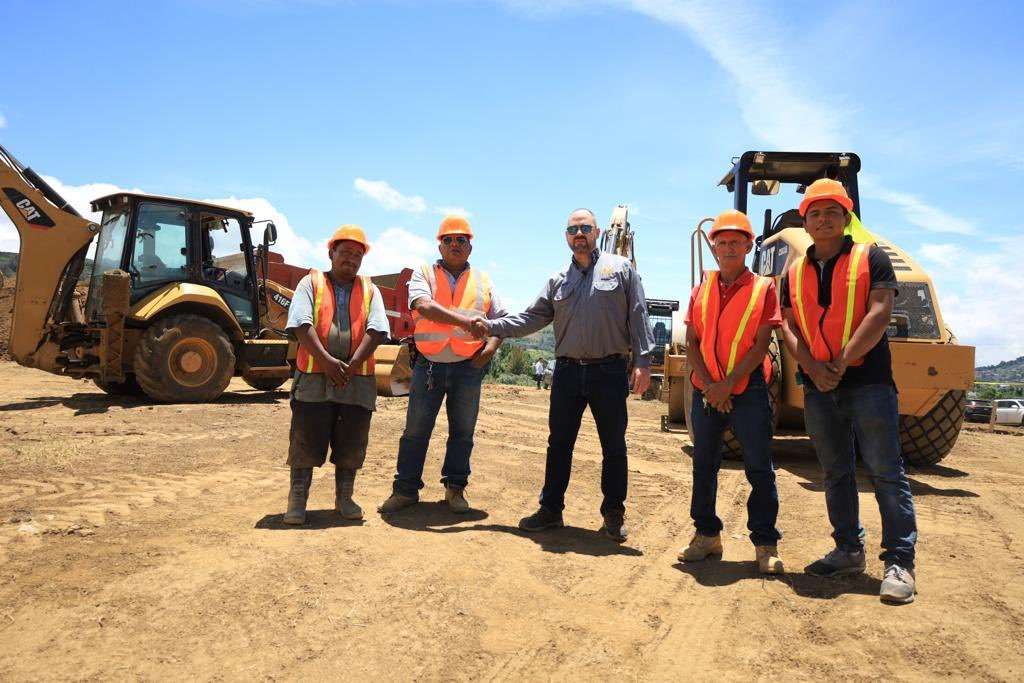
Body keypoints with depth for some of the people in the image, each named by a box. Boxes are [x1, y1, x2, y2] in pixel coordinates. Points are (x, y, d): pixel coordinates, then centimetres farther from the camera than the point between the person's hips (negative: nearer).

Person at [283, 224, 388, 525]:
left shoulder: (370, 290, 13)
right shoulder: (311, 283, 7)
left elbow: (375, 331, 0)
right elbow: (301, 325, -6)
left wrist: (352, 364, -14)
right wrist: (326, 360, -17)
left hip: (357, 379, 2)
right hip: (313, 377, -2)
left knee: (351, 443, 7)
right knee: (306, 441, 0)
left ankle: (344, 498, 21)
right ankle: (297, 502, 10)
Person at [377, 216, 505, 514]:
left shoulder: (482, 280, 13)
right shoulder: (424, 274, 4)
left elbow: (501, 319, 14)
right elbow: (423, 305, -16)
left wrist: (492, 344, -5)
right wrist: (465, 320, -26)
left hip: (468, 367, 2)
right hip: (429, 365, -2)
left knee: (463, 431, 8)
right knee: (415, 430, 4)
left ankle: (455, 488, 21)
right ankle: (405, 489, 14)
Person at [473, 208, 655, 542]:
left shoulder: (621, 269, 4)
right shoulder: (559, 280, 14)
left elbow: (638, 318, -1)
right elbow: (531, 318, 11)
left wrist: (642, 361, -9)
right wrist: (491, 326, 0)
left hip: (610, 371, -3)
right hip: (567, 371, 3)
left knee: (614, 446, 6)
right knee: (559, 443, 9)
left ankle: (613, 514, 19)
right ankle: (551, 508, 21)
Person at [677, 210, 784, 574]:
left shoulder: (763, 288, -1)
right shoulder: (701, 291, 10)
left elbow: (761, 345, -8)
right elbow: (691, 343, 5)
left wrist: (728, 384, -14)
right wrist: (709, 386, -8)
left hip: (748, 390, -4)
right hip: (706, 392, 4)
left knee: (759, 468, 0)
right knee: (704, 465, 10)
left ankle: (765, 544, 10)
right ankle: (707, 534, 24)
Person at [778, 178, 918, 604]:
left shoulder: (871, 259, 2)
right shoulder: (794, 273, 14)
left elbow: (879, 314, -9)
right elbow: (788, 326, 7)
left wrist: (842, 362, -15)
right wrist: (811, 366, -9)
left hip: (868, 380, -4)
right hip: (818, 387, 5)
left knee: (885, 470, -5)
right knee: (836, 473, 11)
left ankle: (899, 561, -1)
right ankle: (849, 551, 21)